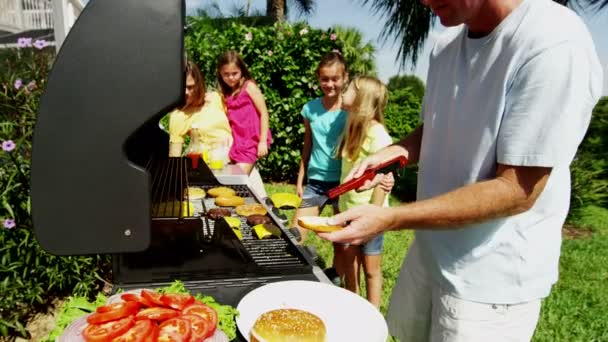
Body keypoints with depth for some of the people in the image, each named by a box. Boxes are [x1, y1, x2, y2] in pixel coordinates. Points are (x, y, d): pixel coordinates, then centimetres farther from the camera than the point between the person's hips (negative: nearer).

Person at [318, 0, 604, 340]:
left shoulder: (555, 44, -23)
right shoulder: (446, 45, 0)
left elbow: (516, 191, -25)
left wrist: (390, 218, -29)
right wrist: (392, 152, -7)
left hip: (492, 278, -6)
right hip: (430, 250, 7)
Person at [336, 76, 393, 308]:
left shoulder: (376, 133, -16)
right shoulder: (353, 128, 7)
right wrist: (342, 206, 12)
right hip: (348, 211, 7)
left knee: (371, 268, 6)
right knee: (350, 262, 16)